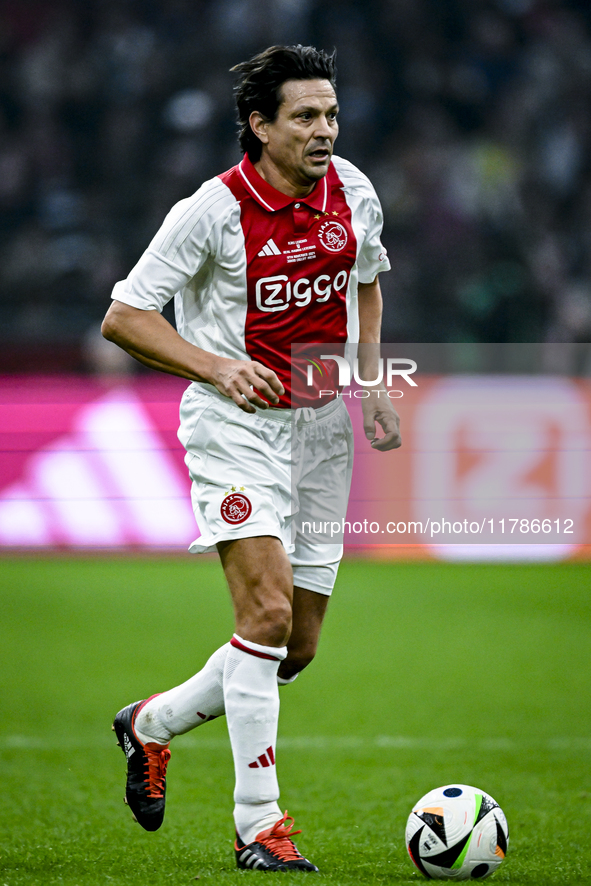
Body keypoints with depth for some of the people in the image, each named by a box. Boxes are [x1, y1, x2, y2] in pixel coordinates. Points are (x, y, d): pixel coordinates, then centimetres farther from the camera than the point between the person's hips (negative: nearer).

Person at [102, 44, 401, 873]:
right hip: (236, 425, -6)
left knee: (297, 649, 6)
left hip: (323, 429, 6)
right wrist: (219, 367, -23)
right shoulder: (214, 210, -15)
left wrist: (373, 381, 8)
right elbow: (123, 316, -11)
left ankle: (153, 722, 31)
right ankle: (259, 823, -14)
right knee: (269, 611, -21)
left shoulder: (353, 191, 1)